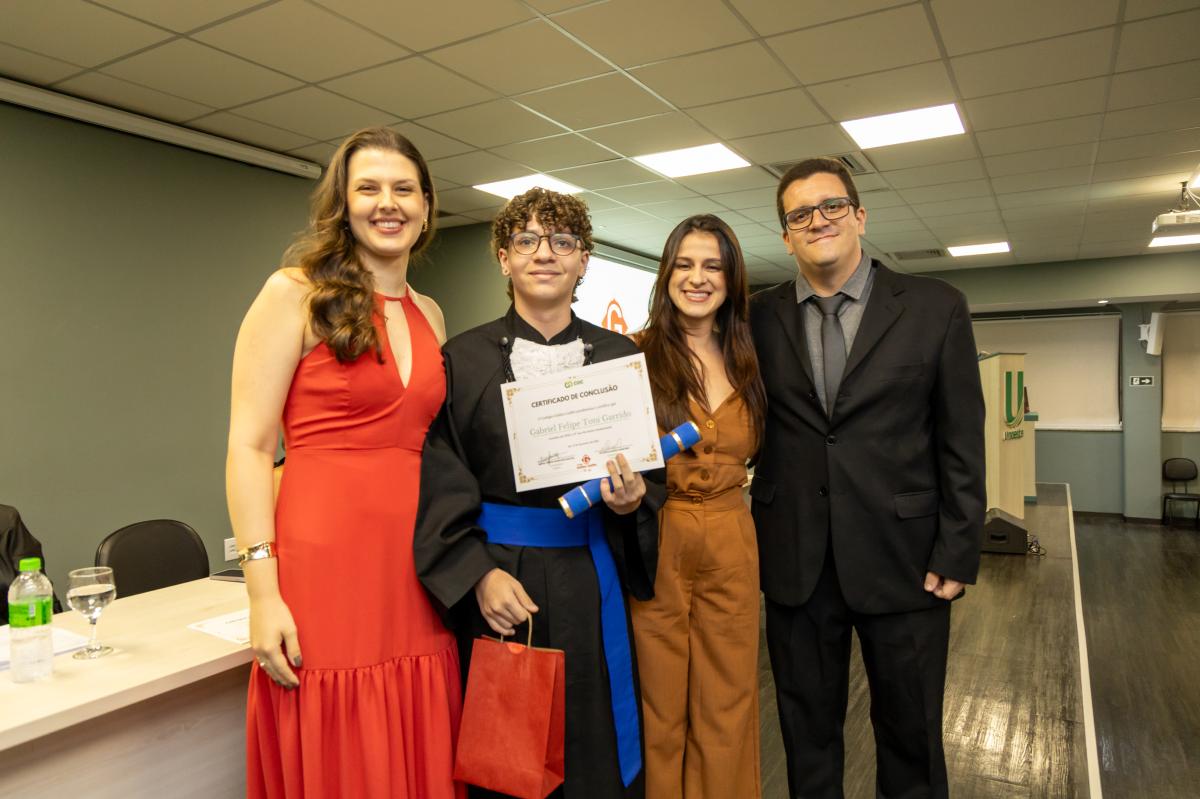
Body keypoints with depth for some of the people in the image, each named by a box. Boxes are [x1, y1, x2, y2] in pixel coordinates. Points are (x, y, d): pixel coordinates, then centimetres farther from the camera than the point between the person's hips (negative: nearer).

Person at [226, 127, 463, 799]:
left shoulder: (430, 315, 14)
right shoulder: (296, 293, -2)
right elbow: (249, 446, -7)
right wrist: (263, 590, -15)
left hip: (415, 573, 5)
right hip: (325, 561, -5)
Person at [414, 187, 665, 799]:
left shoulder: (621, 356, 6)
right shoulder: (462, 359, 0)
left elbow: (654, 472, 10)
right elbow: (438, 484, -4)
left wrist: (632, 501, -11)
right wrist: (478, 574, -14)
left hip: (594, 581, 2)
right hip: (496, 581, -1)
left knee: (598, 749, 10)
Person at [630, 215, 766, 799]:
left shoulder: (746, 362, 8)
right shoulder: (635, 354, -4)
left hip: (732, 548, 4)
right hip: (654, 546, -3)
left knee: (727, 706, 13)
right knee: (658, 708, 10)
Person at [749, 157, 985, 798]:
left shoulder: (935, 309, -2)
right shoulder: (760, 317, 2)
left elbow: (962, 443, -2)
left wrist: (957, 554, -5)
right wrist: (753, 539, -3)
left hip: (903, 559, -1)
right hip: (795, 564, 1)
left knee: (910, 734, 16)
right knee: (807, 734, 17)